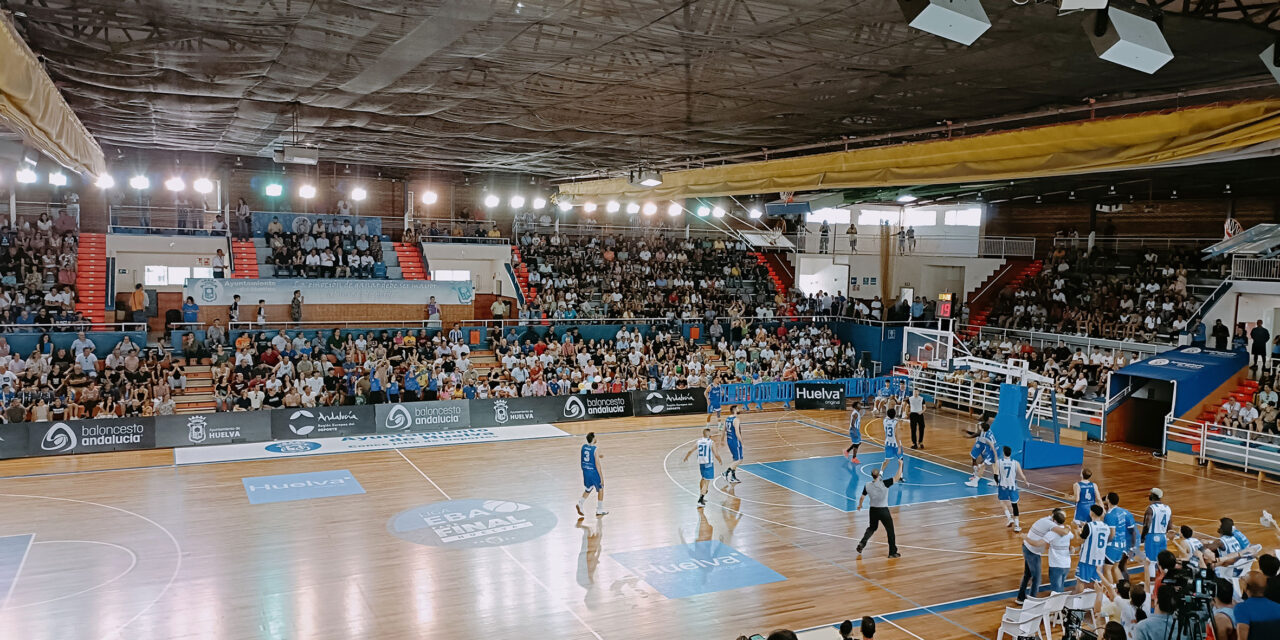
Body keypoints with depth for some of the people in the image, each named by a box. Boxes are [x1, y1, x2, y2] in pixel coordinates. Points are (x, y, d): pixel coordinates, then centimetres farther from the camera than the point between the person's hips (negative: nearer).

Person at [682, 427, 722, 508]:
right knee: (706, 481, -5)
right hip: (708, 463, -5)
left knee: (703, 478, 26)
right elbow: (716, 454, -11)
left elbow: (690, 451, 4)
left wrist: (686, 457, 23)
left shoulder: (698, 442, 2)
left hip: (700, 463, 5)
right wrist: (720, 461, 7)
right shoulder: (711, 443, -10)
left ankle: (701, 497, 33)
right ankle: (700, 501, -14)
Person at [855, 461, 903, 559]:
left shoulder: (867, 486, -7)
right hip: (884, 510, -4)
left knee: (872, 528, 27)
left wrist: (860, 505, 25)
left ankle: (862, 543, 11)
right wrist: (900, 465, -4)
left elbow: (862, 497, 5)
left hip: (873, 510, 4)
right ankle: (893, 552, 16)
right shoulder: (884, 484, -18)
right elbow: (897, 477, -14)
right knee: (890, 531, 11)